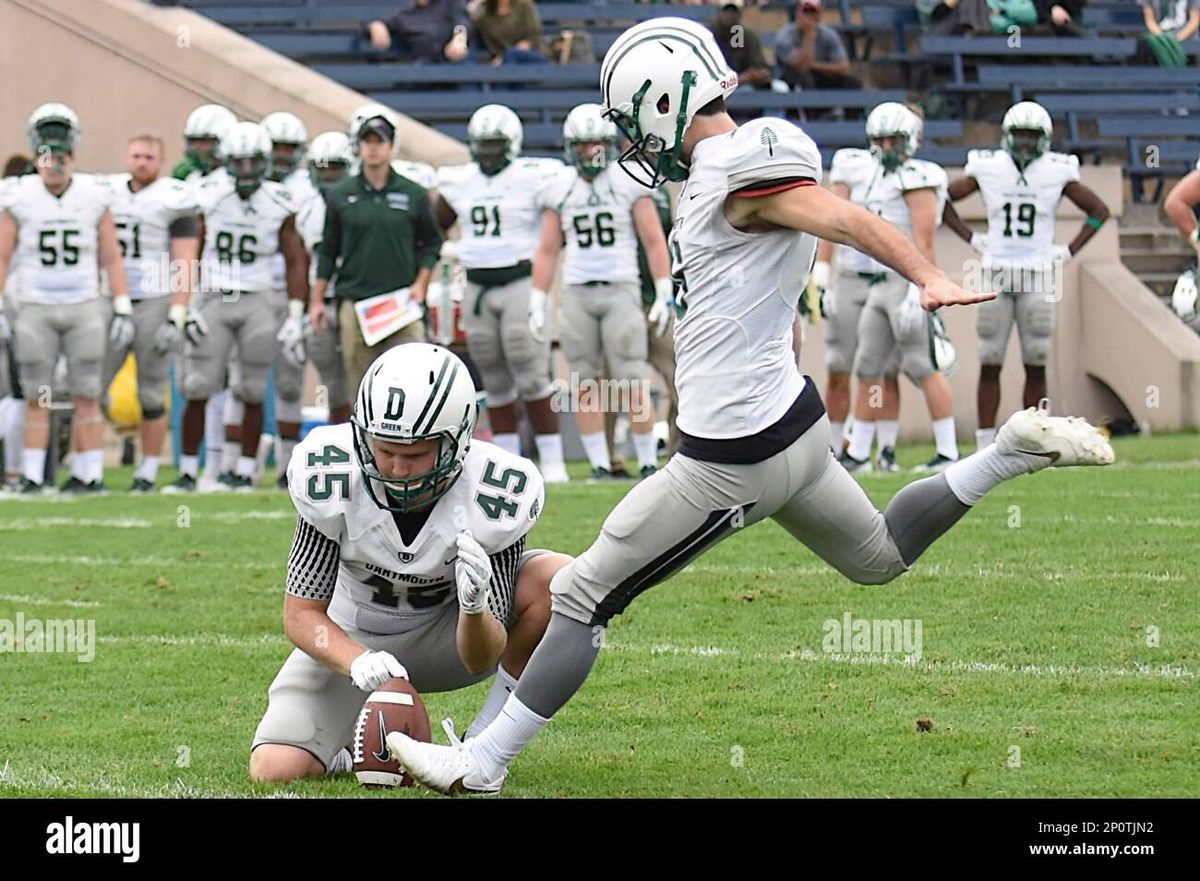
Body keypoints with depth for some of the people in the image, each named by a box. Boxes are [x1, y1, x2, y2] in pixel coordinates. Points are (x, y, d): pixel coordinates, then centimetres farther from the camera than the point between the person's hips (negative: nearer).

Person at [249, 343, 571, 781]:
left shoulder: (494, 495, -27)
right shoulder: (330, 478, -26)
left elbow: (480, 660, -23)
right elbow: (301, 613, -19)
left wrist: (475, 606, -47)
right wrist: (359, 663, -41)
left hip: (450, 635, 0)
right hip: (355, 641, 0)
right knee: (275, 770, -22)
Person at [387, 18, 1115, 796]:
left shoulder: (738, 169, -20)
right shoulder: (723, 168, 8)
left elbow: (850, 220, -29)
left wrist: (931, 278, -39)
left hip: (737, 457, -10)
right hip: (790, 417, 10)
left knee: (584, 597, 0)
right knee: (880, 557, 30)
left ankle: (483, 763, 7)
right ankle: (1014, 452, 16)